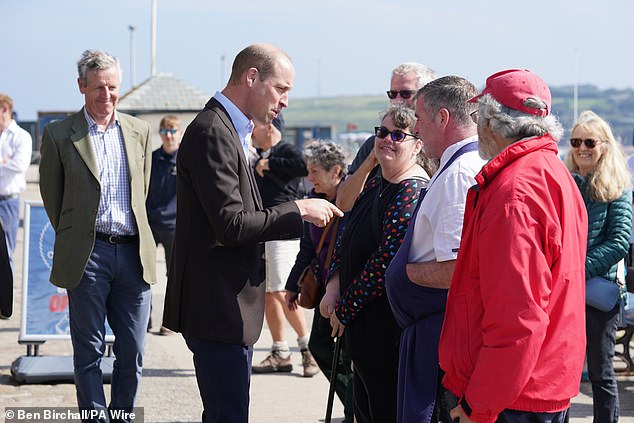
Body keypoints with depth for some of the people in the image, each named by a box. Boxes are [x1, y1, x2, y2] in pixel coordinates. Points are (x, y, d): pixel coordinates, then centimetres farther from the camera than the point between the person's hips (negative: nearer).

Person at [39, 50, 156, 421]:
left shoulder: (140, 132, 9)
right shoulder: (59, 135, -1)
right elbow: (52, 196, 7)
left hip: (133, 251, 3)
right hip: (88, 256, -3)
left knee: (133, 351, 6)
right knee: (89, 351, 2)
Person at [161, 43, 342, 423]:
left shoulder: (228, 130, 17)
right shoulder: (212, 132, -16)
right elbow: (231, 224, -22)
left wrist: (303, 216, 10)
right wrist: (298, 210, -12)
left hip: (230, 306, 11)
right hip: (218, 306, -11)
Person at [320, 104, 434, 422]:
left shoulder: (412, 192, -17)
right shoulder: (376, 185, 12)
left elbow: (387, 259, -22)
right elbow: (347, 238, 17)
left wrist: (344, 309, -13)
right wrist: (334, 286, 0)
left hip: (387, 333, -9)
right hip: (362, 326, 9)